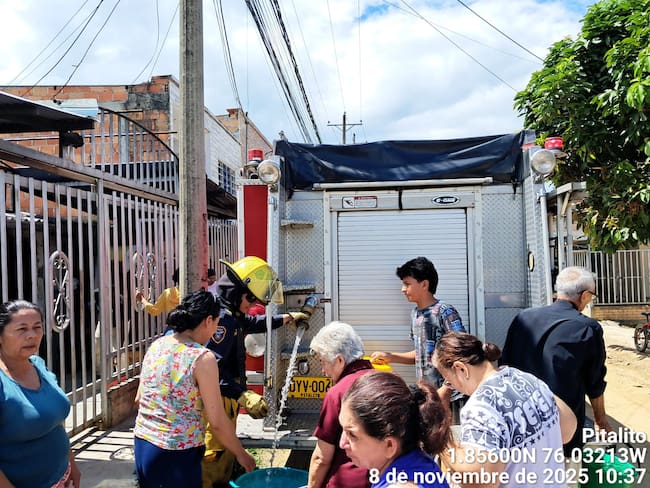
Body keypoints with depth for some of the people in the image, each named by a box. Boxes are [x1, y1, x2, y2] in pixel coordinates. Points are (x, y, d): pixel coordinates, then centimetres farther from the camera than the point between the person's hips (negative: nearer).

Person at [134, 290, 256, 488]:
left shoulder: (156, 346, 2)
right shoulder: (202, 358, -17)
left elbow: (139, 399, 12)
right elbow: (217, 423, -15)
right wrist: (241, 454, -1)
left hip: (142, 443, 7)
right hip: (177, 453, -7)